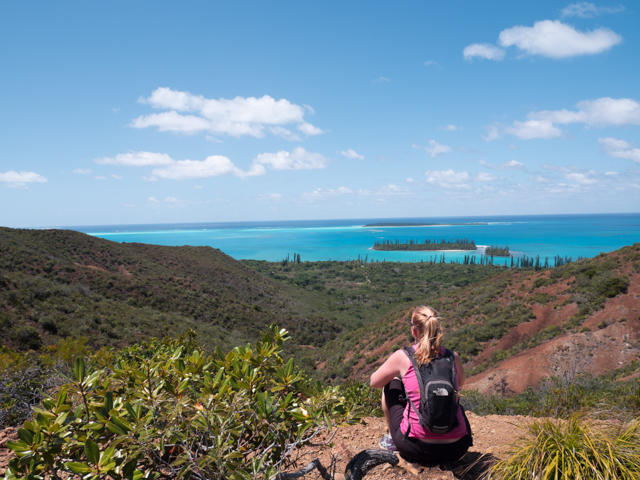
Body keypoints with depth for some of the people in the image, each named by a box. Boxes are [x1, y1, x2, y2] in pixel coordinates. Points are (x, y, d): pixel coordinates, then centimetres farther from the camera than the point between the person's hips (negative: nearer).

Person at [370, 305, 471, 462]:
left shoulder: (402, 357, -8)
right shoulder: (453, 357, 0)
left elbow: (374, 382, 10)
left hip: (416, 449, -3)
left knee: (391, 384, 21)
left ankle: (393, 439, 31)